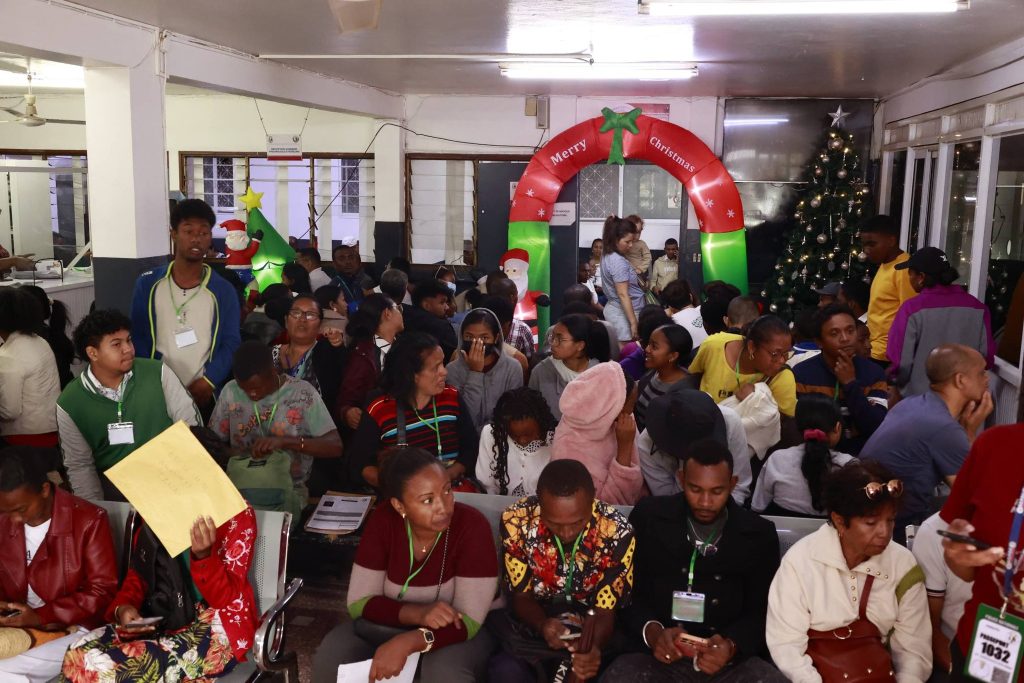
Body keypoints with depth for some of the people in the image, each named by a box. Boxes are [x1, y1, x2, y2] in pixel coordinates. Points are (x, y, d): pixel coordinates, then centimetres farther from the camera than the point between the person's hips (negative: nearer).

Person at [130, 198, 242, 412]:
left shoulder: (223, 291, 1)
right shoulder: (148, 284, 2)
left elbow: (231, 343, -2)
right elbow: (138, 338, 4)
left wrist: (208, 382, -15)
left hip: (204, 396, 0)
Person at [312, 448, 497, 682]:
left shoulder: (471, 525, -24)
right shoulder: (383, 520, -15)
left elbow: (469, 620, -25)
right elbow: (359, 602, -13)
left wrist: (407, 643, -40)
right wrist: (417, 613, -30)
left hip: (454, 633, -3)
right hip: (388, 627, 3)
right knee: (330, 656, -22)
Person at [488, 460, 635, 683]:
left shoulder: (617, 532, -18)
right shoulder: (516, 521, -16)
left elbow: (606, 611, -12)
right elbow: (521, 595, -5)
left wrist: (593, 647, -36)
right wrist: (543, 625, -28)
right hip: (533, 628, 0)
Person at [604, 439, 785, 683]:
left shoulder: (759, 535, 7)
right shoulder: (648, 517, 3)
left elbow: (760, 612, 6)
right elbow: (628, 594, 4)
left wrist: (731, 645, -15)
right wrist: (652, 632, -16)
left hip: (733, 660, 1)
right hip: (659, 655, 0)